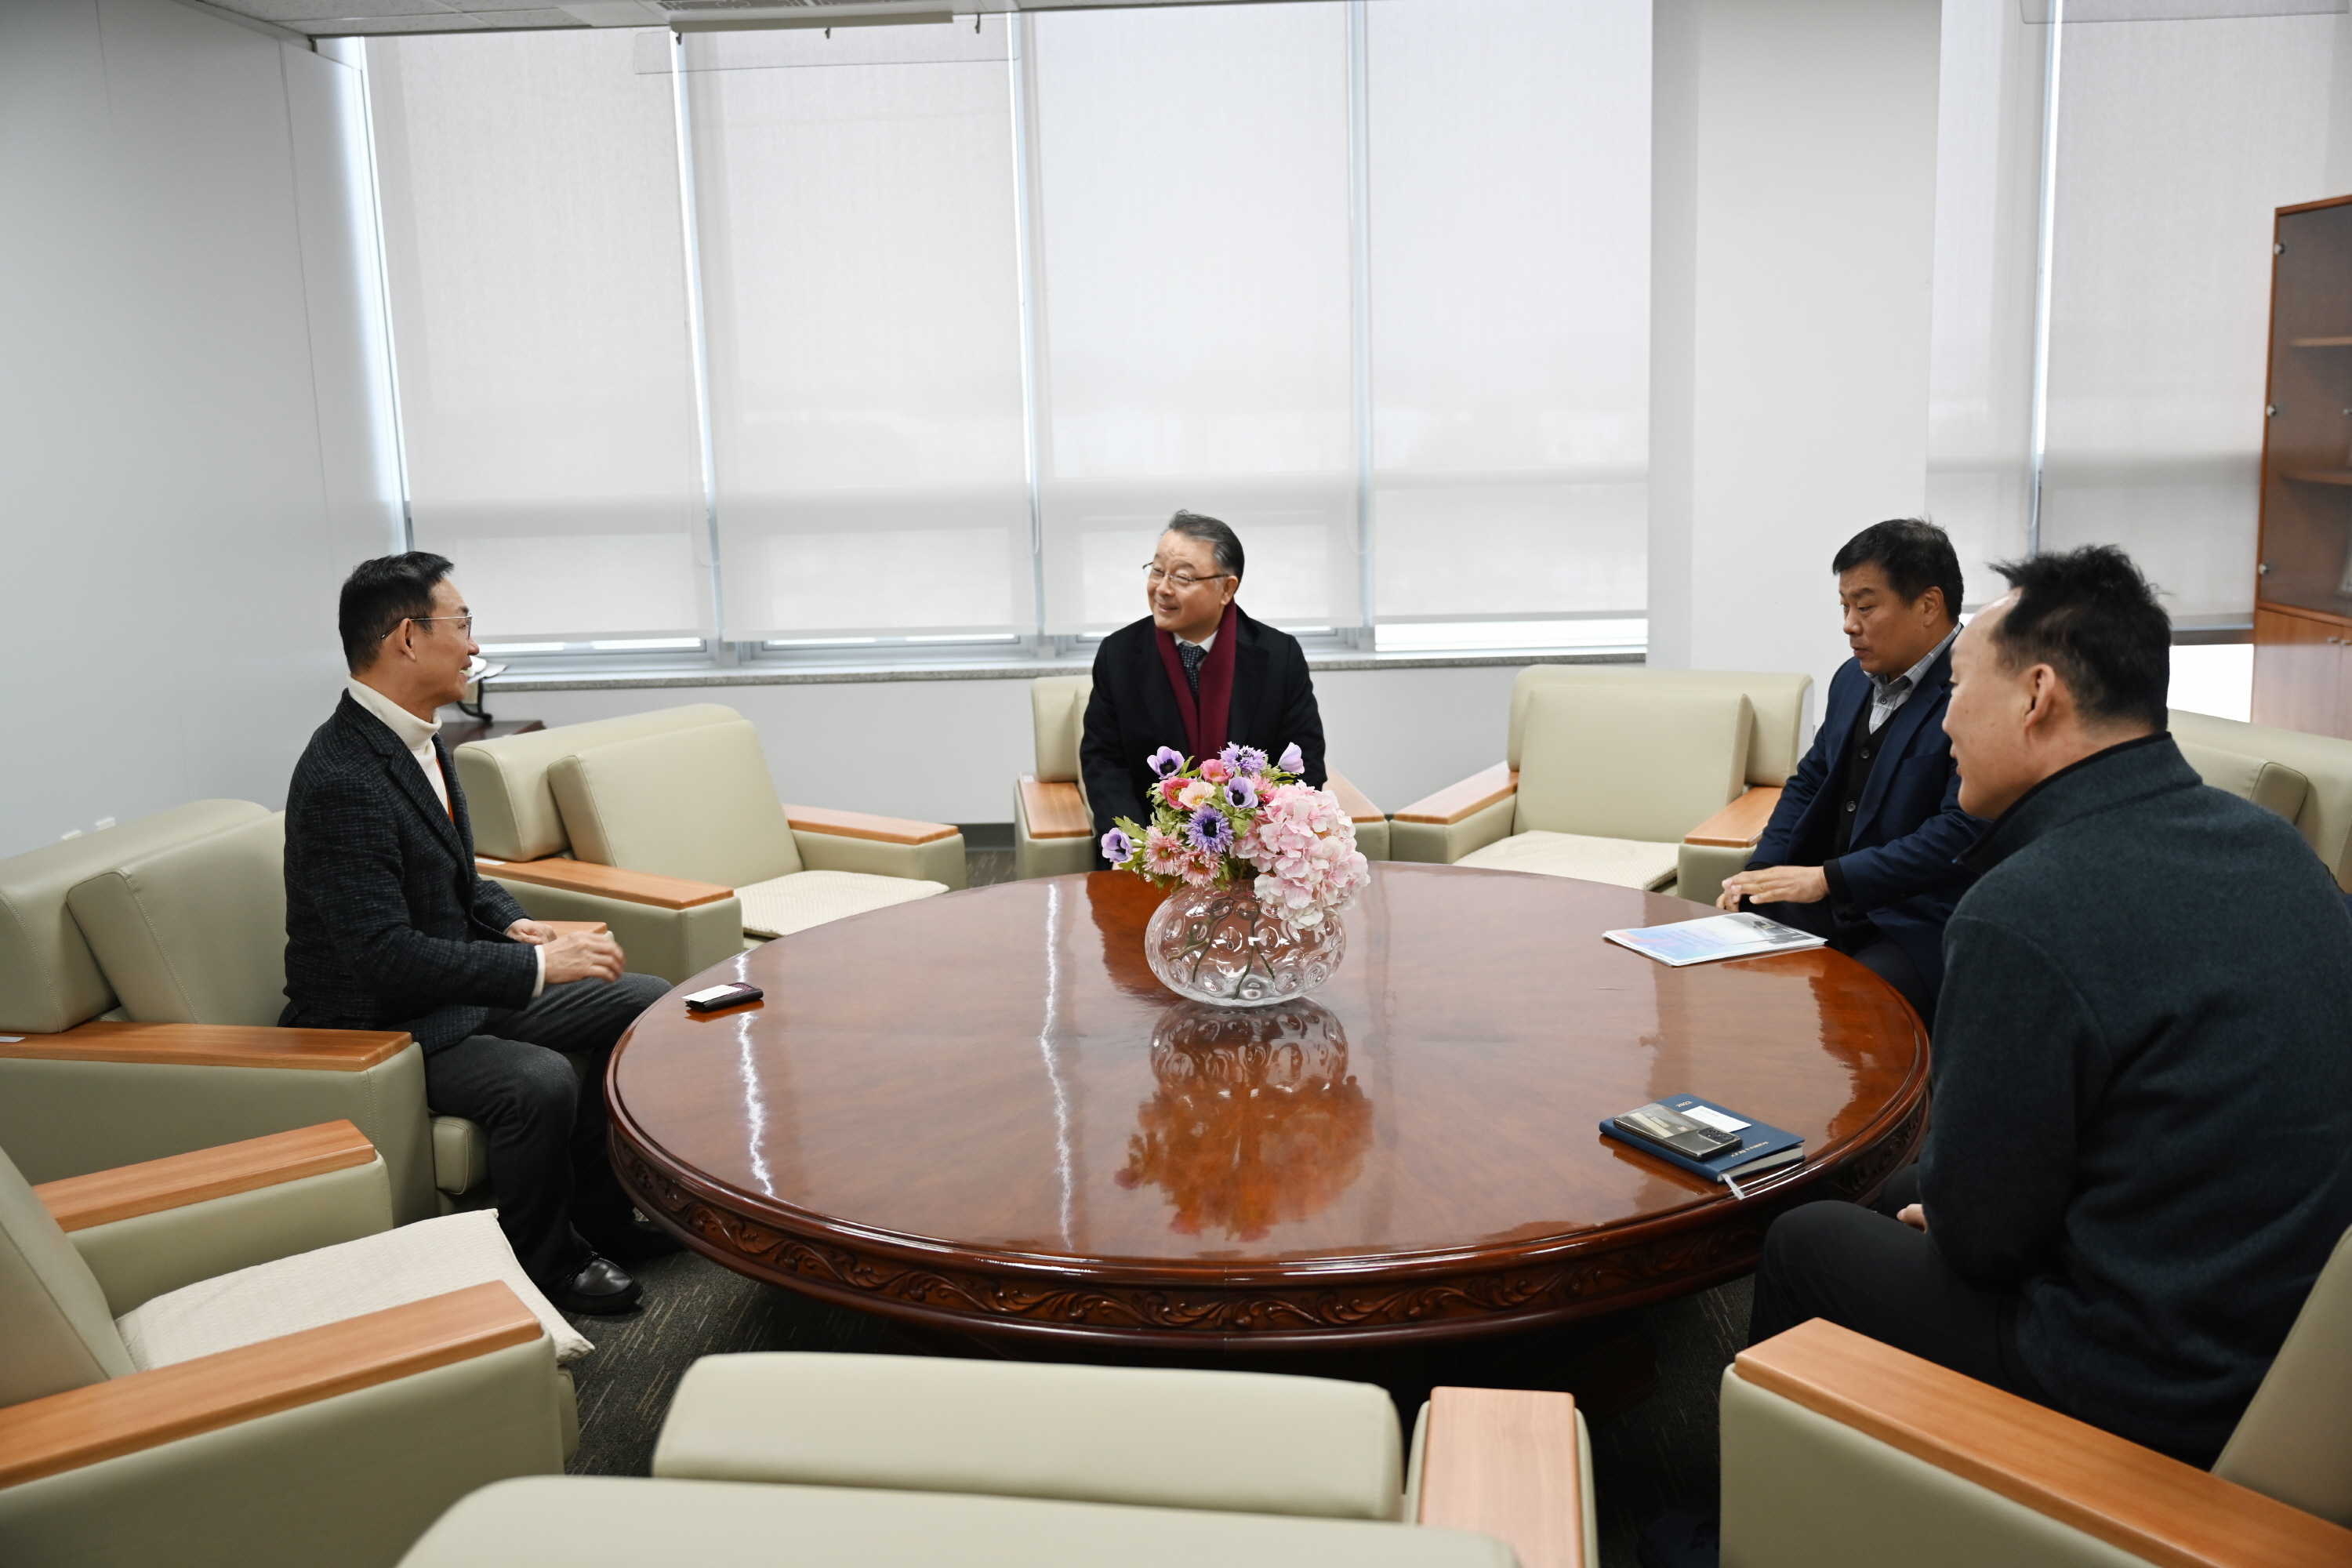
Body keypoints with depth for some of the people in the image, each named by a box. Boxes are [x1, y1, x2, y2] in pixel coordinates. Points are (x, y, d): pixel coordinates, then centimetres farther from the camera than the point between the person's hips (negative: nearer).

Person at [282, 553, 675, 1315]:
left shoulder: (414, 738, 5)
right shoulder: (341, 779, -26)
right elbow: (382, 954, -30)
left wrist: (510, 922, 0)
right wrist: (538, 965, -27)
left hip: (459, 989, 10)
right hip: (377, 1028, -10)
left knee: (643, 1002, 5)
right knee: (539, 1082, -32)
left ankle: (595, 1208, 16)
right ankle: (545, 1264, -5)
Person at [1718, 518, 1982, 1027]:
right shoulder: (1853, 679, 12)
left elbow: (1961, 832, -22)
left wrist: (1827, 878, -24)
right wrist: (1759, 874, 4)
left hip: (1921, 928, -7)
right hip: (1831, 907, 7)